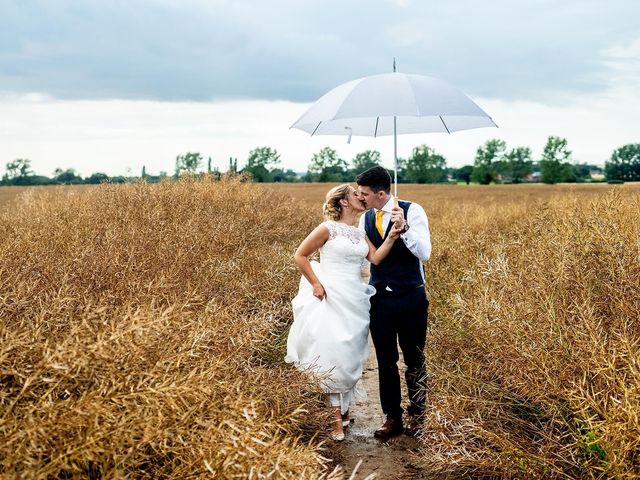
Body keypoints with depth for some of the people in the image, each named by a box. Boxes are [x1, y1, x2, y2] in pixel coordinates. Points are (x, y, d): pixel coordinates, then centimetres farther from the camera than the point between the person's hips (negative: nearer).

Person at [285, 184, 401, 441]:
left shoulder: (360, 233, 12)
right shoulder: (328, 228, -5)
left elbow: (376, 258, -2)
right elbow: (299, 256, -4)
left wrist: (391, 237, -15)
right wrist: (316, 285, -9)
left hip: (356, 301, 6)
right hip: (332, 299, -6)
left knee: (351, 356, 11)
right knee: (331, 355, -6)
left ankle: (344, 408, 27)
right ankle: (336, 416, 2)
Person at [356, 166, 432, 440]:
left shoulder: (412, 211, -11)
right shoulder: (366, 219, 4)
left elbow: (424, 253, -19)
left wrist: (403, 228, -31)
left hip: (411, 298, -4)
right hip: (380, 298, 4)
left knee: (414, 360, 10)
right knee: (385, 361, 10)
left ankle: (416, 414, 28)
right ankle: (392, 418, 23)